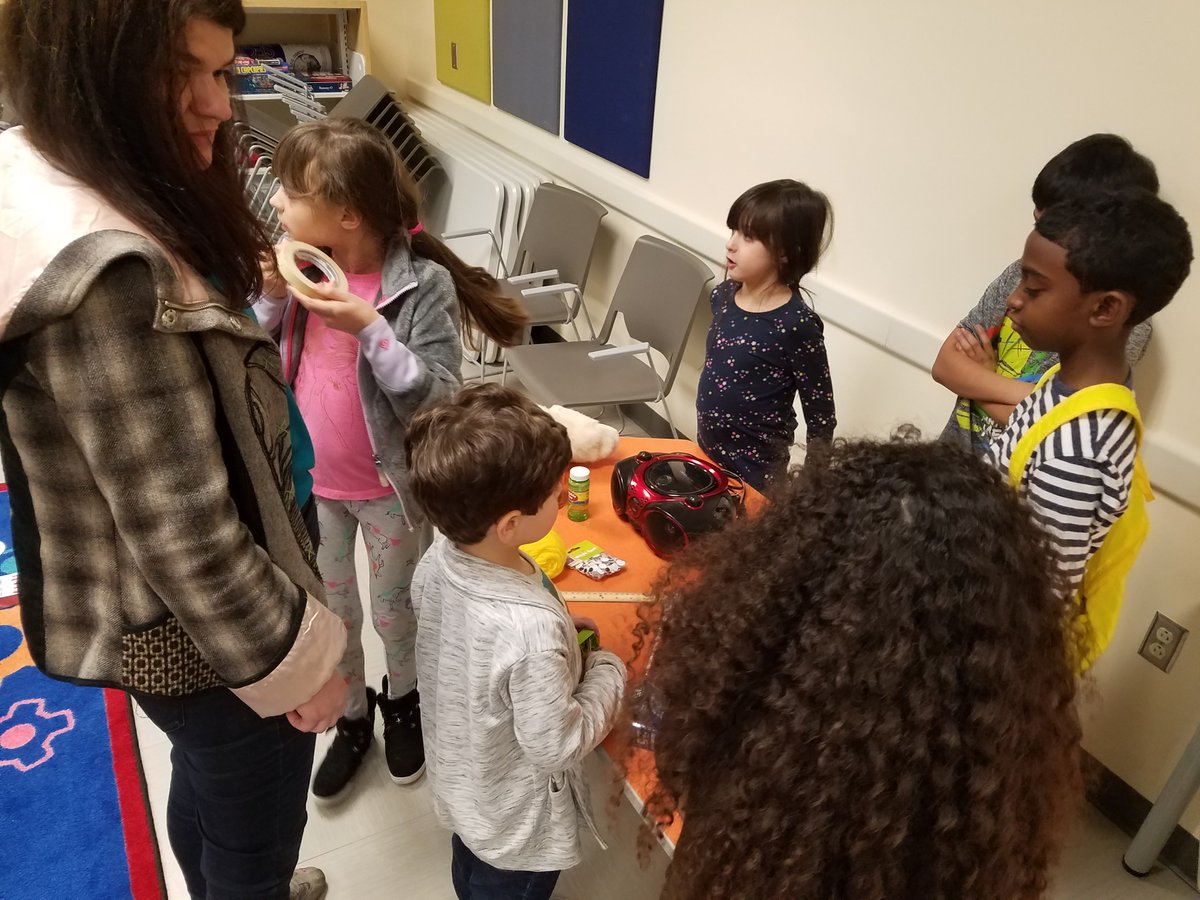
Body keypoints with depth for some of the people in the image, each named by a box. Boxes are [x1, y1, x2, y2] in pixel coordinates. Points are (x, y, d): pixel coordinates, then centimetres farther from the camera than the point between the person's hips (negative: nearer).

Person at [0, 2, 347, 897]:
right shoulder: (108, 269, -33)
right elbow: (185, 534, -28)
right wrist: (293, 658, -17)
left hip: (159, 618, 9)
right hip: (198, 632, -9)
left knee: (206, 787, 34)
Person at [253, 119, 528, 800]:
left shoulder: (423, 284, -21)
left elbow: (441, 405, -25)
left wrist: (368, 326, -33)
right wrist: (272, 300, -16)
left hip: (389, 489, -4)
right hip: (311, 482, 4)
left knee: (395, 613, 19)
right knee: (329, 614, 21)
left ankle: (403, 699, 50)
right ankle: (352, 716, 48)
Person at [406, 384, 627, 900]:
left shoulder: (438, 558, -20)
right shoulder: (532, 632, -43)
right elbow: (557, 747, -29)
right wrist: (608, 669, -16)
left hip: (458, 782, 6)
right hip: (515, 823, -6)